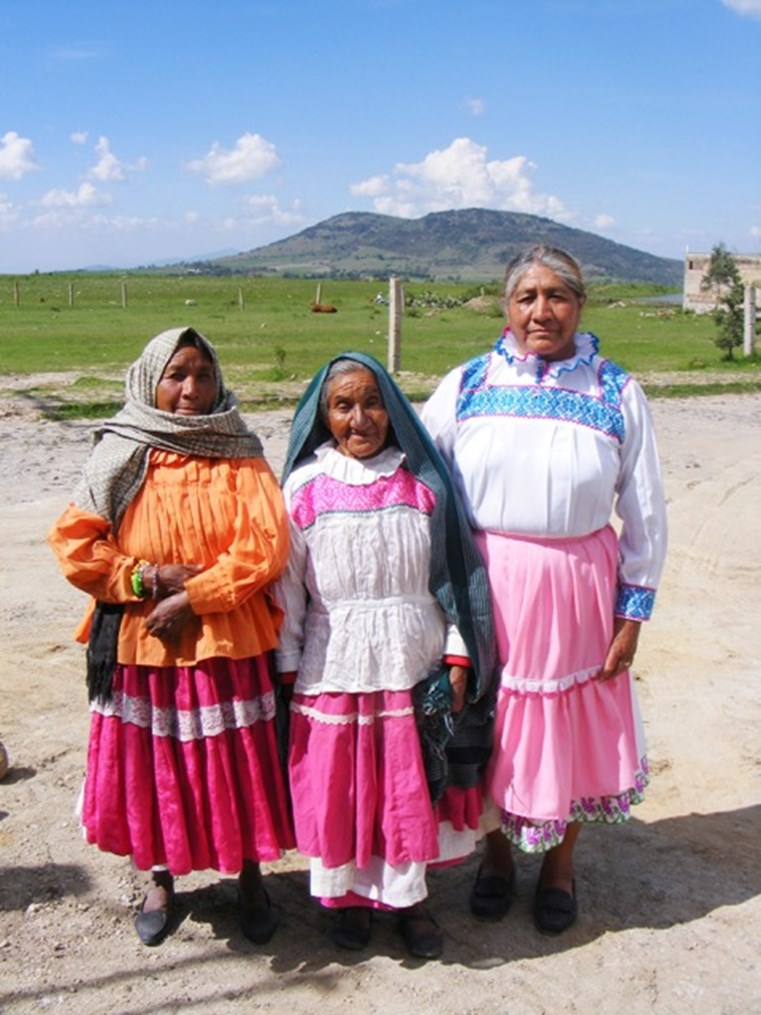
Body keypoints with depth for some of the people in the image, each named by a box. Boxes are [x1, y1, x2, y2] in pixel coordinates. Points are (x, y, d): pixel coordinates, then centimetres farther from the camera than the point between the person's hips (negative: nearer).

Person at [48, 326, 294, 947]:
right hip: (140, 642, 1)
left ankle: (250, 876, 30)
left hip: (227, 643, -1)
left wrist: (193, 598, -16)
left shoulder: (241, 459, 0)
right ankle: (161, 880, 34)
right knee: (148, 766, 11)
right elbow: (74, 543, -3)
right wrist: (147, 577, -13)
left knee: (238, 764, 7)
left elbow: (265, 546, -10)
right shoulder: (121, 456, 1)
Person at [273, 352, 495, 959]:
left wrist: (458, 658, -2)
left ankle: (408, 895, 31)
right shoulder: (305, 488, -1)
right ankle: (350, 896, 32)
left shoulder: (425, 483, 0)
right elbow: (287, 584, 1)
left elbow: (456, 573, 2)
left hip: (413, 665, 1)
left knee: (413, 787, 10)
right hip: (334, 668, 0)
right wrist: (287, 668, 0)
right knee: (340, 788, 10)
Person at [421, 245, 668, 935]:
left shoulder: (617, 394, 0)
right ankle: (498, 854, 37)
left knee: (574, 723, 12)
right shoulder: (466, 386, 2)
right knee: (489, 723, 12)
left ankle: (560, 863, 37)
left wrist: (634, 610, 0)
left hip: (579, 586, 0)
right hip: (486, 585, 1)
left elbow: (645, 512, 3)